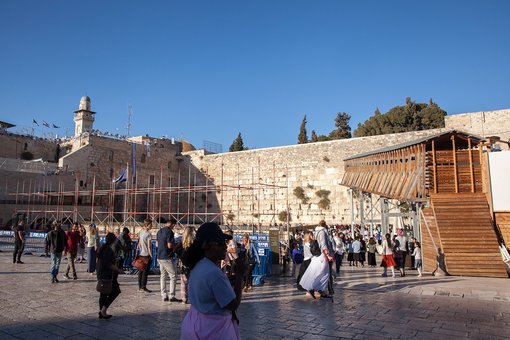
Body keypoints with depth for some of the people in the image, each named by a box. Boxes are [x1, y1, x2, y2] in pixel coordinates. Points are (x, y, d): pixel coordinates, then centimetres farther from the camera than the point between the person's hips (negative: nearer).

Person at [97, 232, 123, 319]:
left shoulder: (102, 248, 9)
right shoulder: (109, 250, -20)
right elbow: (109, 264, -25)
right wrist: (118, 270, -14)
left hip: (101, 274, 10)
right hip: (108, 275, -9)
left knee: (103, 293, 16)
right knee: (115, 291, 2)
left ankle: (101, 312, 22)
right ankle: (103, 309, -1)